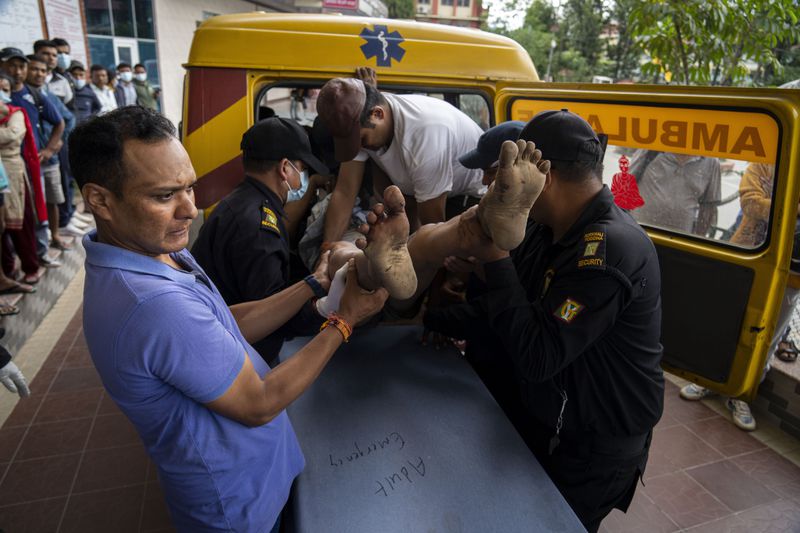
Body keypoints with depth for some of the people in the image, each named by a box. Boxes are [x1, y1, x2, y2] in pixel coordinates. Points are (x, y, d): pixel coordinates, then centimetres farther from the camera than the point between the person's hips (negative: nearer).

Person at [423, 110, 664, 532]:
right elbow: (505, 306, 3)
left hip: (592, 447, -7)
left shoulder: (610, 249, -32)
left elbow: (537, 357, -35)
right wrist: (428, 320, -6)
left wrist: (495, 259, -32)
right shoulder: (550, 229, -2)